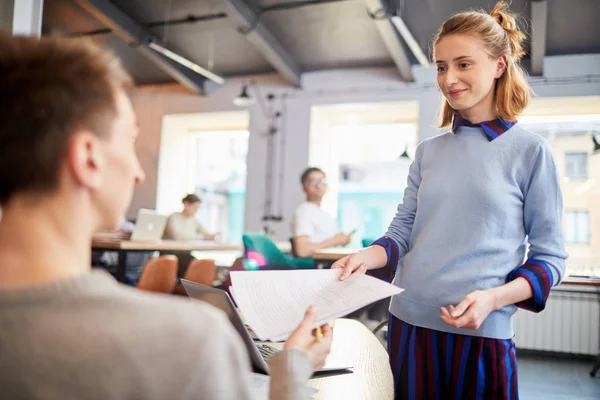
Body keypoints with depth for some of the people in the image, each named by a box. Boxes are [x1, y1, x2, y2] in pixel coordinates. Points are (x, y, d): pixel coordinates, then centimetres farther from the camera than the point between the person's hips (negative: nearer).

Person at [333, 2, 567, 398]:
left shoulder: (530, 151, -4)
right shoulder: (428, 152, 7)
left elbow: (550, 257, -2)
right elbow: (403, 231, 9)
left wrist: (493, 299, -17)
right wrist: (368, 255, -11)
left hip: (482, 334, -3)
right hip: (409, 322, 4)